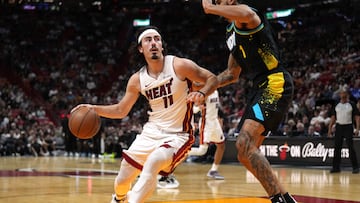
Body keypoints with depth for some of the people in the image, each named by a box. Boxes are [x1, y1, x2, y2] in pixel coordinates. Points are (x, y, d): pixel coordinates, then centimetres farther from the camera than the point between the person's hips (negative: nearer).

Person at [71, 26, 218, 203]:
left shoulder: (179, 65, -13)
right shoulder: (137, 79, 1)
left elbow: (212, 79, -6)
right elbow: (121, 110, 11)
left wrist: (202, 93, -27)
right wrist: (94, 109, -3)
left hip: (177, 136, -5)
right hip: (151, 133, 5)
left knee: (152, 163, -36)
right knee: (122, 181, 9)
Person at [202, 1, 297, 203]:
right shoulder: (231, 32, 24)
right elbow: (232, 74, 32)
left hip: (275, 83, -10)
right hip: (259, 88, 10)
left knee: (245, 145, -25)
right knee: (245, 153, 9)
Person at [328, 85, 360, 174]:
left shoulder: (352, 104, -2)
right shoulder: (336, 105, 8)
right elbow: (333, 117, 12)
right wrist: (330, 129, 6)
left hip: (348, 127, -4)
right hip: (339, 127, 4)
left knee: (350, 147, -7)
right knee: (337, 147, 4)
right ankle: (336, 167, 10)